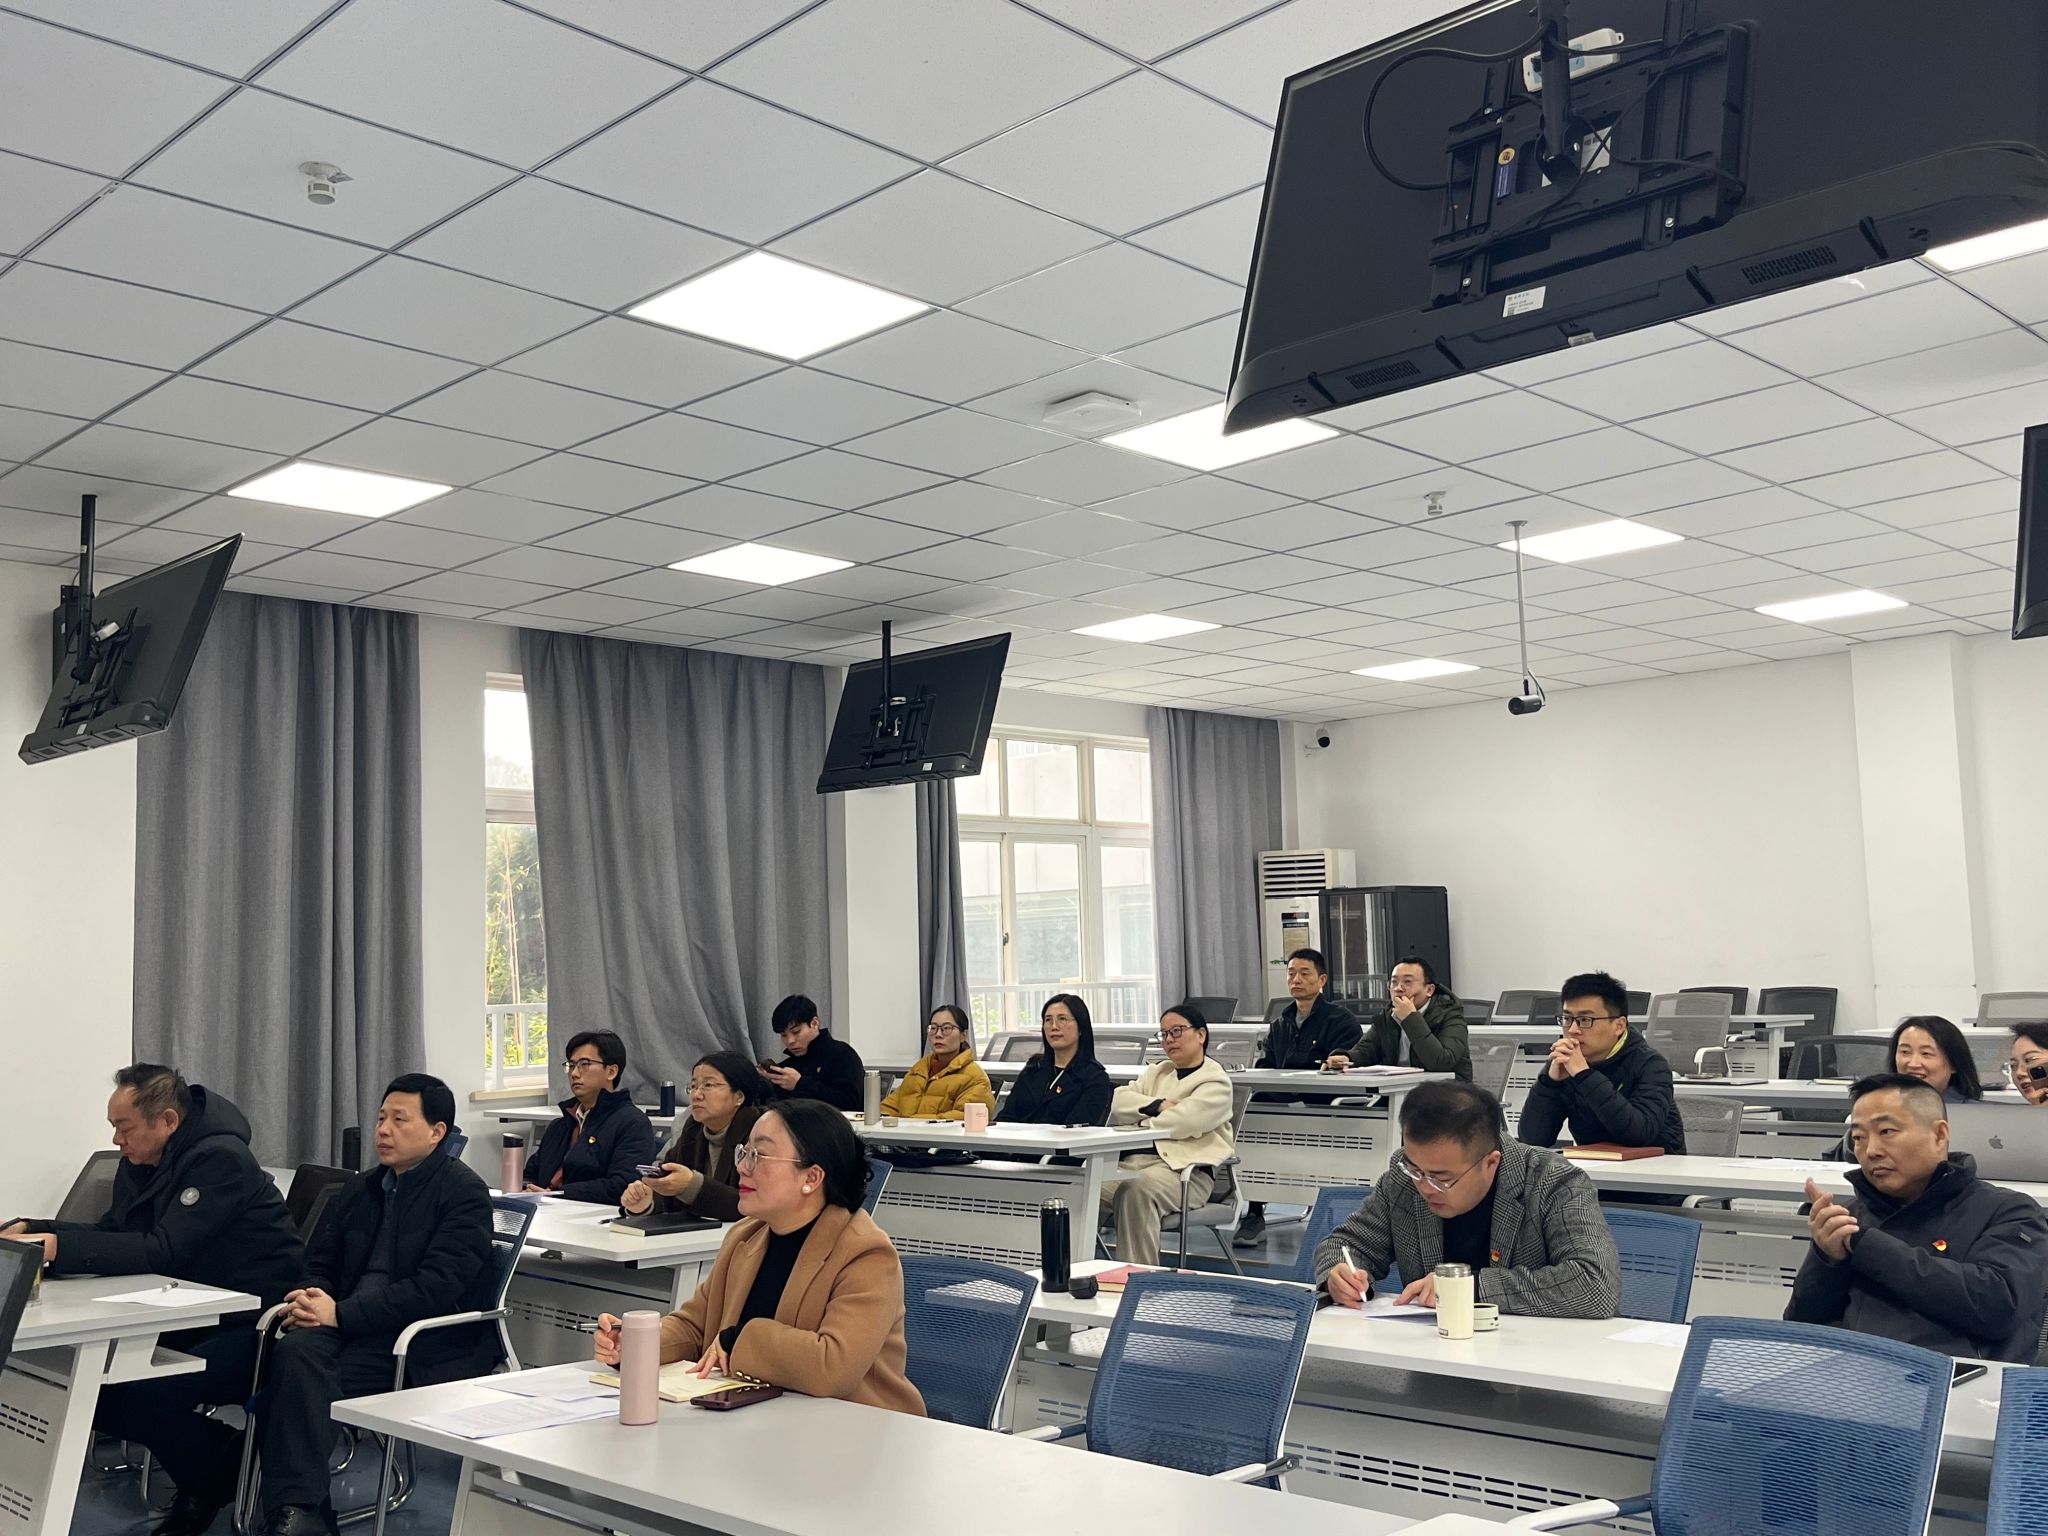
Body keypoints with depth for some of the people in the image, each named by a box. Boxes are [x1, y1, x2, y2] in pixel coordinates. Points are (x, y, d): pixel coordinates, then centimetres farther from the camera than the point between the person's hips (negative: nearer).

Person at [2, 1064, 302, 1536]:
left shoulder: (220, 1160, -21)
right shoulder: (142, 1160, 7)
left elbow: (163, 1251, -28)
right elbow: (111, 1232, 11)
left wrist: (60, 1247, -31)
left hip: (255, 1324, -9)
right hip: (198, 1315, 10)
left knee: (149, 1397, -26)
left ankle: (212, 1486, 3)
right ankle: (216, 1450, 9)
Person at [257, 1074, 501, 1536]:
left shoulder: (464, 1194, -5)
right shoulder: (360, 1190, 19)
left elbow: (433, 1289, -15)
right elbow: (320, 1264, 21)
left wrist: (341, 1314, -19)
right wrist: (312, 1297, -4)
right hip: (348, 1326, 6)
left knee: (299, 1377, -28)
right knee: (295, 1348, -28)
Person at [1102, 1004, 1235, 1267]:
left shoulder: (1216, 1082, 5)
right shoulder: (1155, 1072, 27)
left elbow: (1184, 1121, -13)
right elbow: (1116, 1103, 12)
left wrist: (1140, 1122, 3)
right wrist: (1158, 1106, -4)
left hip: (1185, 1168, -6)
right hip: (1134, 1160, 6)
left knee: (1136, 1190, -37)